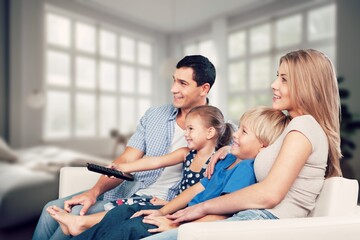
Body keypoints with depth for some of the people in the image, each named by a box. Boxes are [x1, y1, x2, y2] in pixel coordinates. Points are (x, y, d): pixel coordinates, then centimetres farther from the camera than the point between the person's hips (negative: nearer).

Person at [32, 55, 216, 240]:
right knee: (53, 209, -6)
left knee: (79, 214, -20)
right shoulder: (153, 115, 4)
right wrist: (94, 191, -13)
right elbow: (126, 161, 0)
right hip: (128, 190, 5)